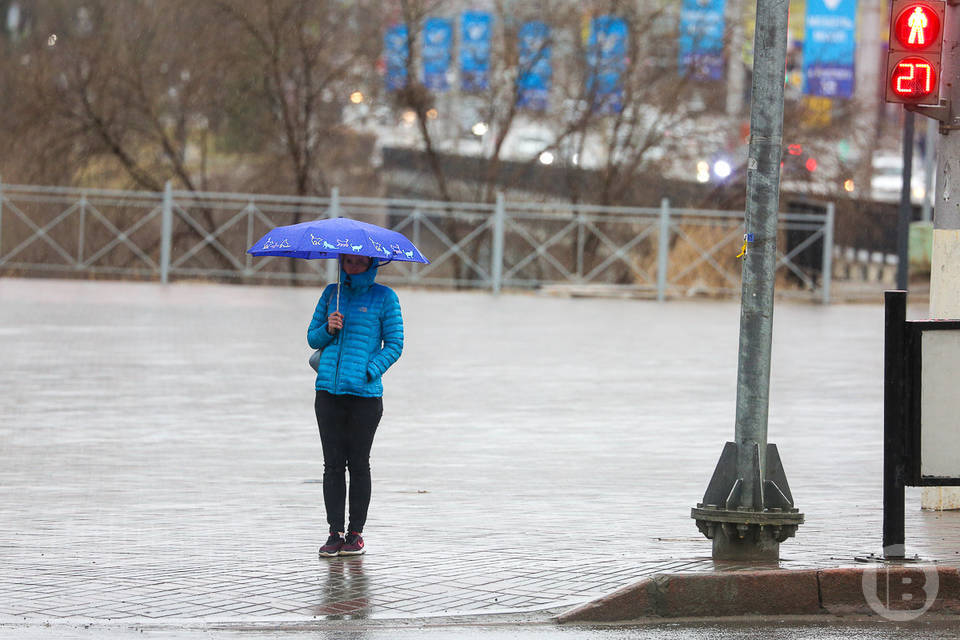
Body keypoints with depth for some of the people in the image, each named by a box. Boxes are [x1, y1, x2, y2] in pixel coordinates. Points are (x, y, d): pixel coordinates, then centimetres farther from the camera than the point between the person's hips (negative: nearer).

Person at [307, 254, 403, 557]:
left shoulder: (384, 297, 3)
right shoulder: (332, 293, 13)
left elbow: (394, 344, 1)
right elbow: (312, 338, 16)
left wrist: (369, 372, -12)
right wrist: (328, 329, -7)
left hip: (365, 393, -3)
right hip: (328, 392, 3)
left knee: (358, 464, 2)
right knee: (333, 464, 2)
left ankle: (356, 532, 9)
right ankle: (335, 532, 6)